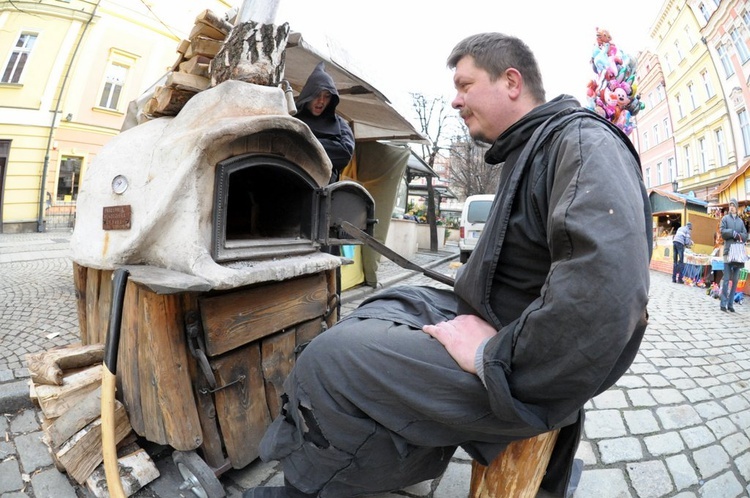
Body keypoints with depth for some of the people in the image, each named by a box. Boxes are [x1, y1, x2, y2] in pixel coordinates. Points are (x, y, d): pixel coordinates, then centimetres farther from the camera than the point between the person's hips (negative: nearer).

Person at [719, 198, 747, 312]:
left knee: (735, 279, 5)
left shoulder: (740, 221, 16)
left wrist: (738, 235, -9)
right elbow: (722, 232, -6)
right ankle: (723, 303, -4)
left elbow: (745, 235, 10)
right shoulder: (725, 218, 6)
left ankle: (730, 303, 11)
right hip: (728, 251, -4)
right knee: (726, 278, -8)